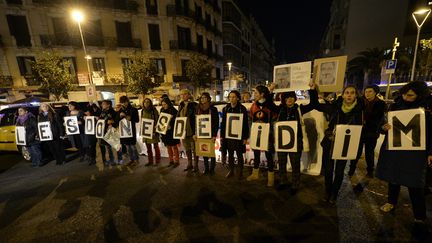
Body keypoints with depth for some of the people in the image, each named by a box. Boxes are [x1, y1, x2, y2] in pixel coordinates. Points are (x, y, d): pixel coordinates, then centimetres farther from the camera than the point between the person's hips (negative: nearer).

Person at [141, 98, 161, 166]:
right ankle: (150, 161, 23)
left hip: (153, 131, -5)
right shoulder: (143, 111, 10)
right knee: (148, 147, 11)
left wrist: (155, 131, -15)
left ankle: (157, 161, 16)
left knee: (155, 146, 4)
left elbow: (157, 120, -9)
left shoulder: (154, 110, -7)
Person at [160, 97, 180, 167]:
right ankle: (171, 161, 23)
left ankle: (177, 161, 14)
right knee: (168, 146, 12)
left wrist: (170, 126, -22)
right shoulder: (162, 110, 8)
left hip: (172, 131, -6)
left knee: (174, 146, 2)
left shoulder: (174, 111, -10)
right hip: (165, 131, 6)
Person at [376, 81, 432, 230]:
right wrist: (384, 127, -16)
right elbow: (384, 124, 8)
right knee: (393, 176, 15)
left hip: (415, 151, -2)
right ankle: (391, 202, 33)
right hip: (393, 148, 3)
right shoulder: (395, 106, 3)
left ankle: (420, 216, 15)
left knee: (414, 183, 0)